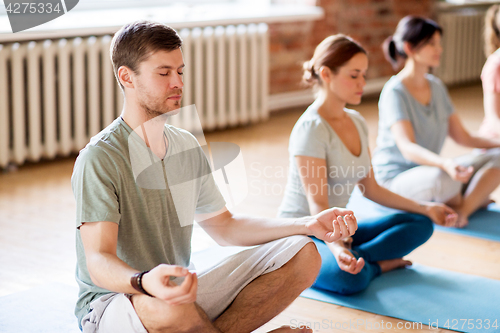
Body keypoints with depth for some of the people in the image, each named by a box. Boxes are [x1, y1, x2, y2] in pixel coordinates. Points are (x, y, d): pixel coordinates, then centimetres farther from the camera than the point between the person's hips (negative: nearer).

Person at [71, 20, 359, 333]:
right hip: (111, 301, -6)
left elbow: (223, 226, 14)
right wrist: (144, 282, -50)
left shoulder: (187, 146, 7)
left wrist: (309, 225, 3)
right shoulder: (99, 158, -18)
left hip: (182, 290, 7)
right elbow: (98, 262, -26)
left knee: (303, 254, -4)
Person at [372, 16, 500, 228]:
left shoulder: (437, 87, 9)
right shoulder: (395, 92, -16)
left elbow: (461, 136, 11)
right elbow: (407, 147, -29)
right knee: (443, 177, -40)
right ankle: (476, 198, -8)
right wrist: (445, 164, -47)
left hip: (429, 169, 8)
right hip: (395, 178, -8)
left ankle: (463, 209, -27)